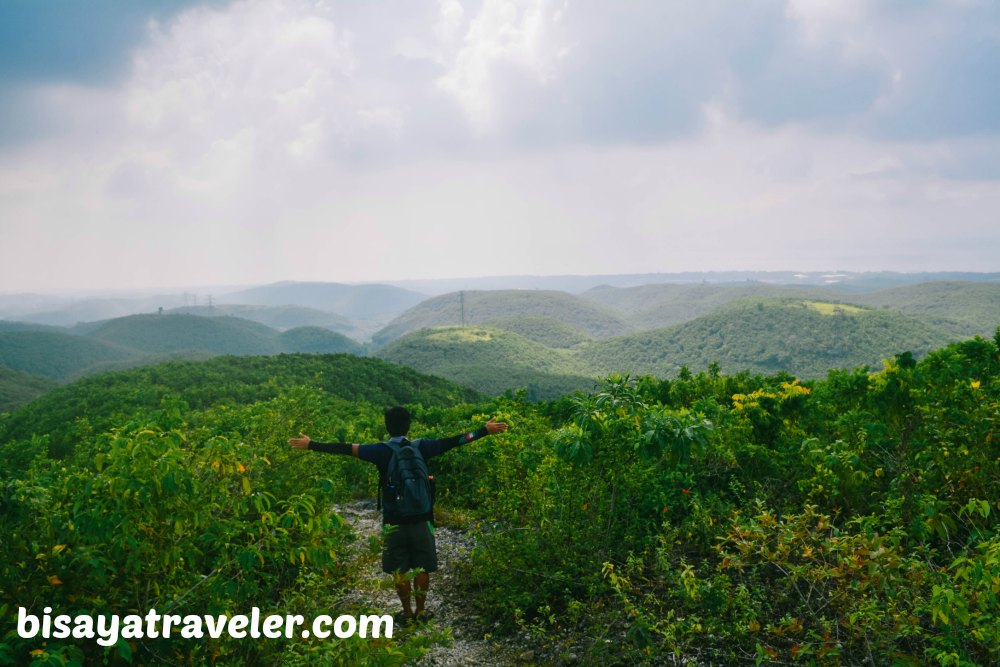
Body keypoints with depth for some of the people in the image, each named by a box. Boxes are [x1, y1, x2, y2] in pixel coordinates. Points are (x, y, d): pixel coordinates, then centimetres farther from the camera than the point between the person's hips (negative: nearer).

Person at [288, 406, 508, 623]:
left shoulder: (381, 451, -8)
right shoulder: (420, 448, -4)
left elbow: (347, 448, -9)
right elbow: (451, 442, -2)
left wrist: (311, 445, -3)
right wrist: (485, 430, 3)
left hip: (394, 521, -1)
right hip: (420, 519, 1)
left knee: (399, 570, 10)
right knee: (422, 568, 11)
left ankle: (407, 612, 17)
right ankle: (420, 611, 18)